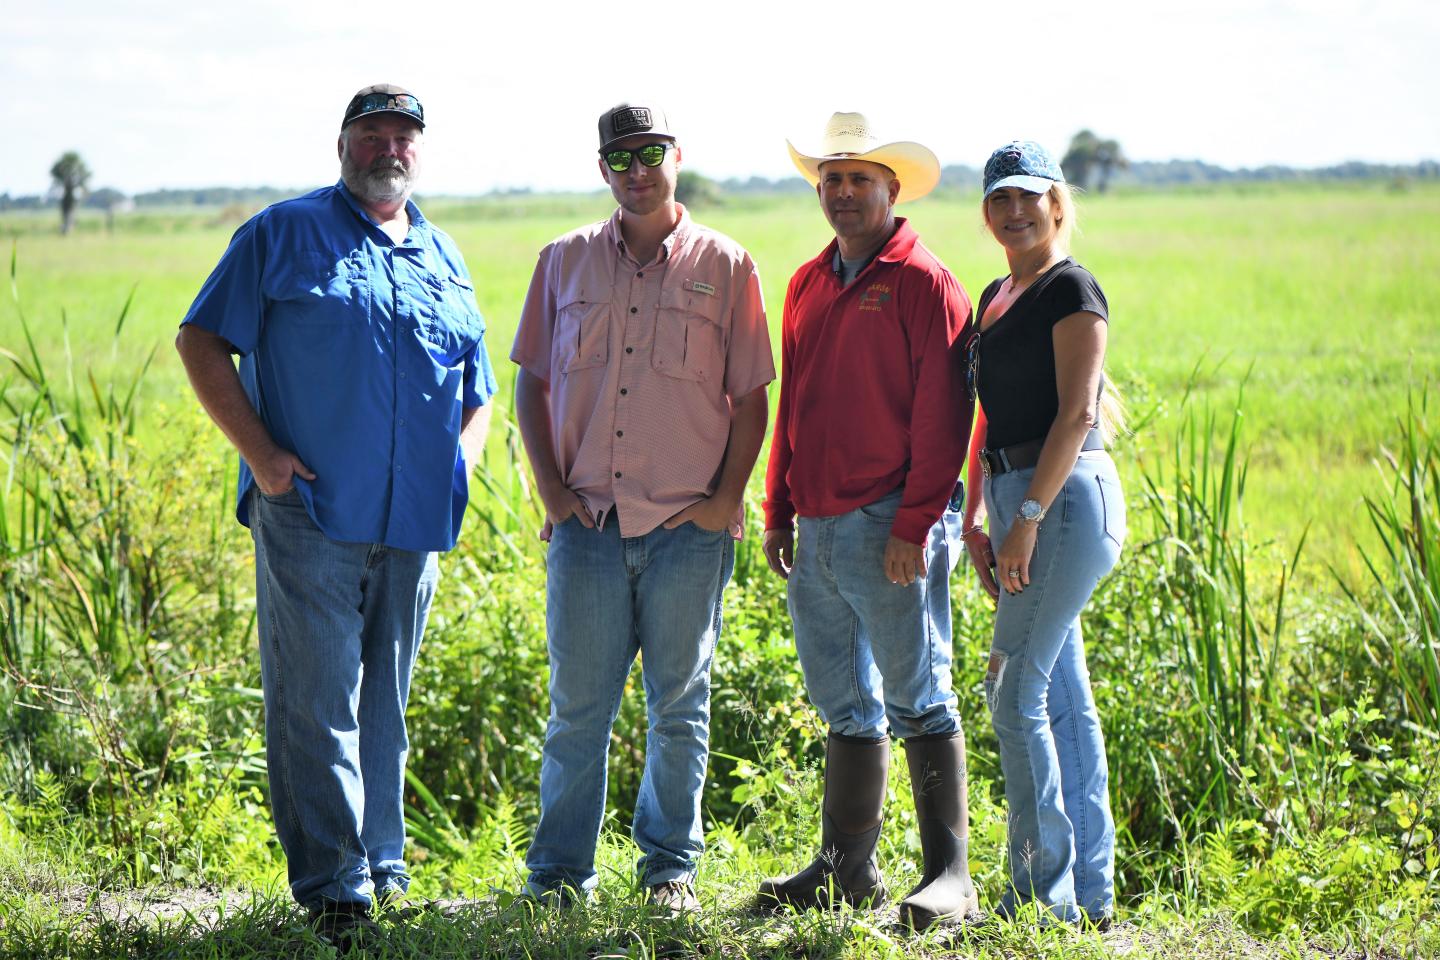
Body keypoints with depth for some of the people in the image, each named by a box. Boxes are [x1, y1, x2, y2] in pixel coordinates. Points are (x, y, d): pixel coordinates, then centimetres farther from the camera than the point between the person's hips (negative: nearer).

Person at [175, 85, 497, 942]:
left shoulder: (445, 261, 19)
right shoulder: (285, 235, 4)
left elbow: (478, 394, 26)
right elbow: (202, 341, 0)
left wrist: (461, 463, 7)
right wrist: (260, 451, -9)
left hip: (413, 520, 5)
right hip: (311, 513, -5)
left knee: (383, 705, 12)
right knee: (318, 704, -7)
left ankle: (383, 869, 20)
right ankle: (334, 887, -6)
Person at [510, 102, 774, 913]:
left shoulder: (724, 266, 3)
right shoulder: (566, 262, 9)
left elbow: (750, 397, 4)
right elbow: (533, 381, 12)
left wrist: (726, 498, -5)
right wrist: (552, 488, 1)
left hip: (689, 526, -1)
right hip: (587, 520, 1)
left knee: (681, 707, 7)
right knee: (578, 704, 3)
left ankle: (672, 868, 18)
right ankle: (560, 873, 12)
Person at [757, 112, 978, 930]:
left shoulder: (923, 283, -6)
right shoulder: (809, 284, 16)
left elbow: (941, 418, -12)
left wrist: (914, 524, -16)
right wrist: (779, 509, 16)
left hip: (888, 530, -7)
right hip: (817, 529, 7)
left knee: (918, 699, -4)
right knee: (846, 703, 12)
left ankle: (952, 875, 1)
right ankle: (848, 868, 19)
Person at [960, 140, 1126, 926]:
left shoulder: (1071, 288, -9)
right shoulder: (997, 296, 18)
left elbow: (1077, 412, -17)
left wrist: (1027, 516, -20)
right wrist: (976, 515, 13)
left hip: (1064, 495, -9)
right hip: (1019, 497, 9)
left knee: (1016, 691, -9)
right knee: (1063, 697, 10)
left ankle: (1044, 891, -3)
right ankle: (1091, 889, 16)